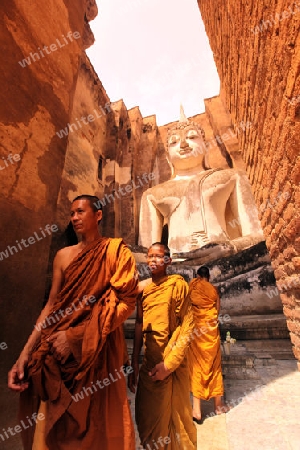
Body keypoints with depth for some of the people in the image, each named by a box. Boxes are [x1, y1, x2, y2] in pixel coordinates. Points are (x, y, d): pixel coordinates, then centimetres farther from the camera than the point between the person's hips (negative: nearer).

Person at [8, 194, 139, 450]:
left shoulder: (116, 251, -6)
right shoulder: (63, 255, 6)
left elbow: (126, 302, -14)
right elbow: (52, 305, 5)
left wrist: (76, 335, -18)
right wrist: (26, 352, -2)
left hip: (100, 349, -3)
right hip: (59, 351, 4)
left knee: (97, 423, 11)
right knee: (56, 425, 15)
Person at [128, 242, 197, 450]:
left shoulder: (177, 284, -11)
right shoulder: (143, 287, 4)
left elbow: (187, 326, -13)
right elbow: (139, 325, 6)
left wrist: (170, 363, -17)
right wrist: (134, 363, 6)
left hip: (171, 365, -5)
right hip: (149, 363, 5)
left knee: (173, 416, 12)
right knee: (146, 417, 19)